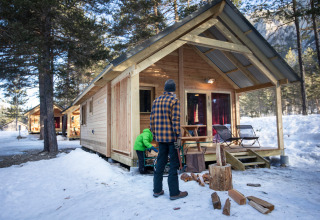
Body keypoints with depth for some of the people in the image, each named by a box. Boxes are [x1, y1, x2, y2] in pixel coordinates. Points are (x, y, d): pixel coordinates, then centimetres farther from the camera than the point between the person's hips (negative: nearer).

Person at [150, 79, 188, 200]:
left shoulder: (156, 101, 9)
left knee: (160, 162, 14)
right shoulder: (174, 100, -9)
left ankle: (157, 190, 23)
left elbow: (152, 119, 10)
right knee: (174, 163, 2)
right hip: (171, 137, -6)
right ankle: (174, 192, 9)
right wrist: (178, 136, -14)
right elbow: (175, 120, -16)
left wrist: (154, 133, 17)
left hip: (160, 137, 6)